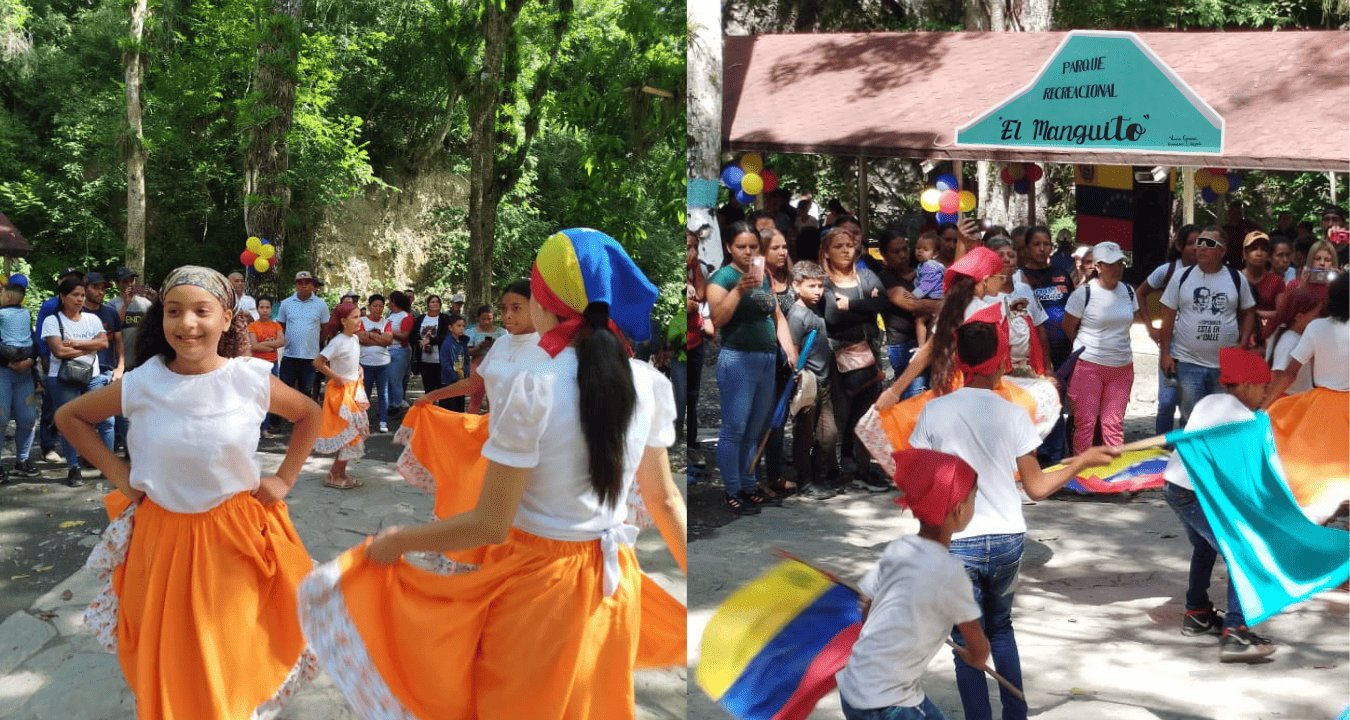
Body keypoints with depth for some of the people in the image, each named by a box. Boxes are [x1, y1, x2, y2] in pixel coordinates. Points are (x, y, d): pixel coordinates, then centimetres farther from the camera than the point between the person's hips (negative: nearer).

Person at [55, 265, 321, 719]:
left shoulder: (251, 379, -9)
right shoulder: (142, 384, -8)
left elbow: (310, 415, 9)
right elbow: (69, 417, 7)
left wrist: (284, 479, 2)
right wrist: (116, 472, 0)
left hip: (237, 536, -1)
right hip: (161, 535, 1)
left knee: (234, 656, 6)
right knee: (167, 661, 12)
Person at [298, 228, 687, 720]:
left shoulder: (532, 392, -21)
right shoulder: (650, 385, -6)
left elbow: (490, 525, -18)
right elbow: (665, 500, 3)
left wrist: (396, 542, -5)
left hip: (535, 587, -4)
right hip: (615, 586, 4)